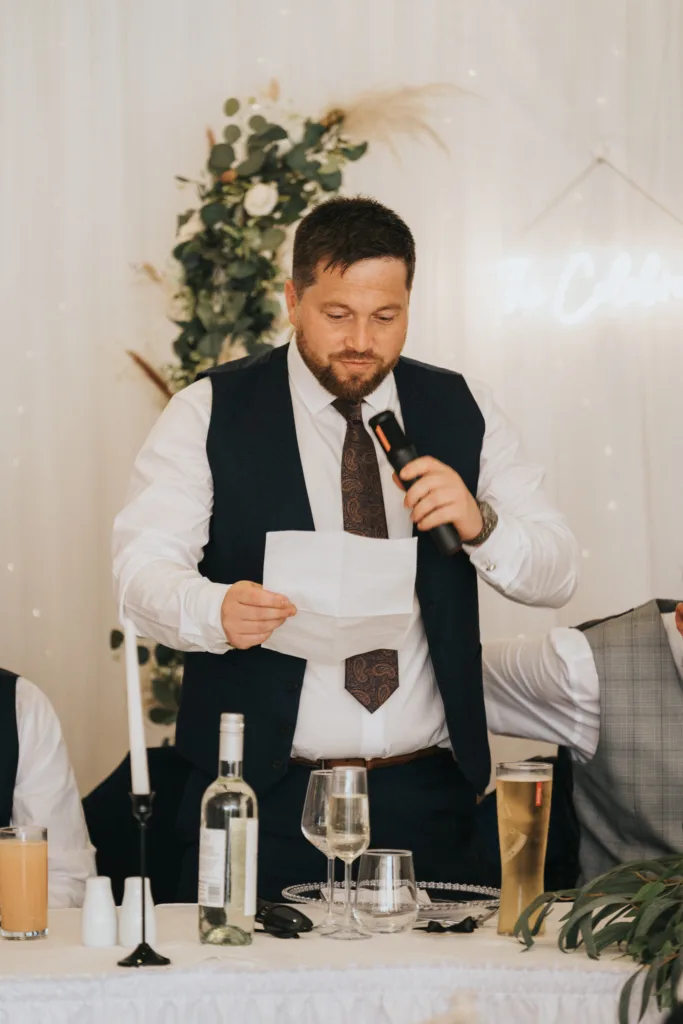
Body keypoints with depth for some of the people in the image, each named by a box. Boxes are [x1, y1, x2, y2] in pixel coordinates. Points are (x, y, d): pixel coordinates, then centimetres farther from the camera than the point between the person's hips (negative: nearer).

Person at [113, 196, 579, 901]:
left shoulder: (461, 412, 9)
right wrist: (216, 610, -32)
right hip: (263, 792, -2)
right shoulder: (211, 413, 1)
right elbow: (142, 567, -10)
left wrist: (480, 524, -16)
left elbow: (556, 575, 5)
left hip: (423, 797, 2)